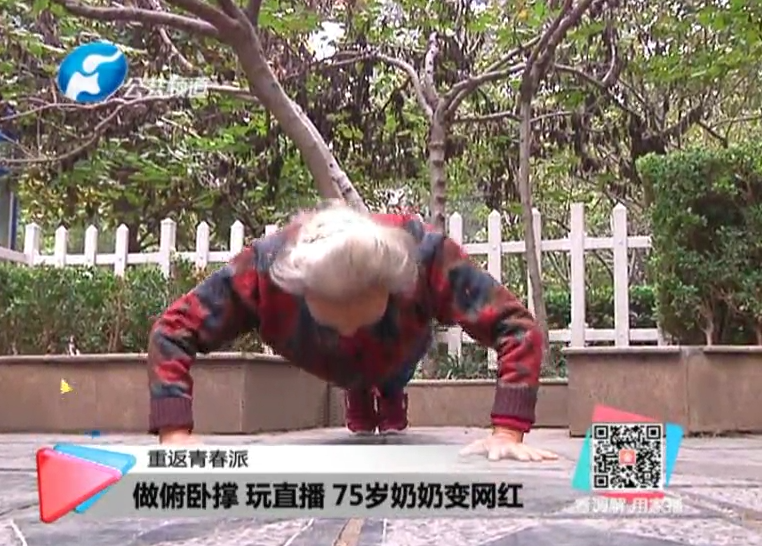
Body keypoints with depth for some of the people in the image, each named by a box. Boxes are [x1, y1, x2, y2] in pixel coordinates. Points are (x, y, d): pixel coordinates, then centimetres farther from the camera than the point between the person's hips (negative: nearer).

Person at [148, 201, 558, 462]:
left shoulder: (426, 256, -49)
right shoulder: (264, 265, -48)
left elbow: (517, 327, -45)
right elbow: (172, 332, -39)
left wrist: (507, 432, -55)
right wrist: (175, 436, -49)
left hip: (398, 353, 0)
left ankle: (391, 398, 57)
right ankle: (359, 397, 56)